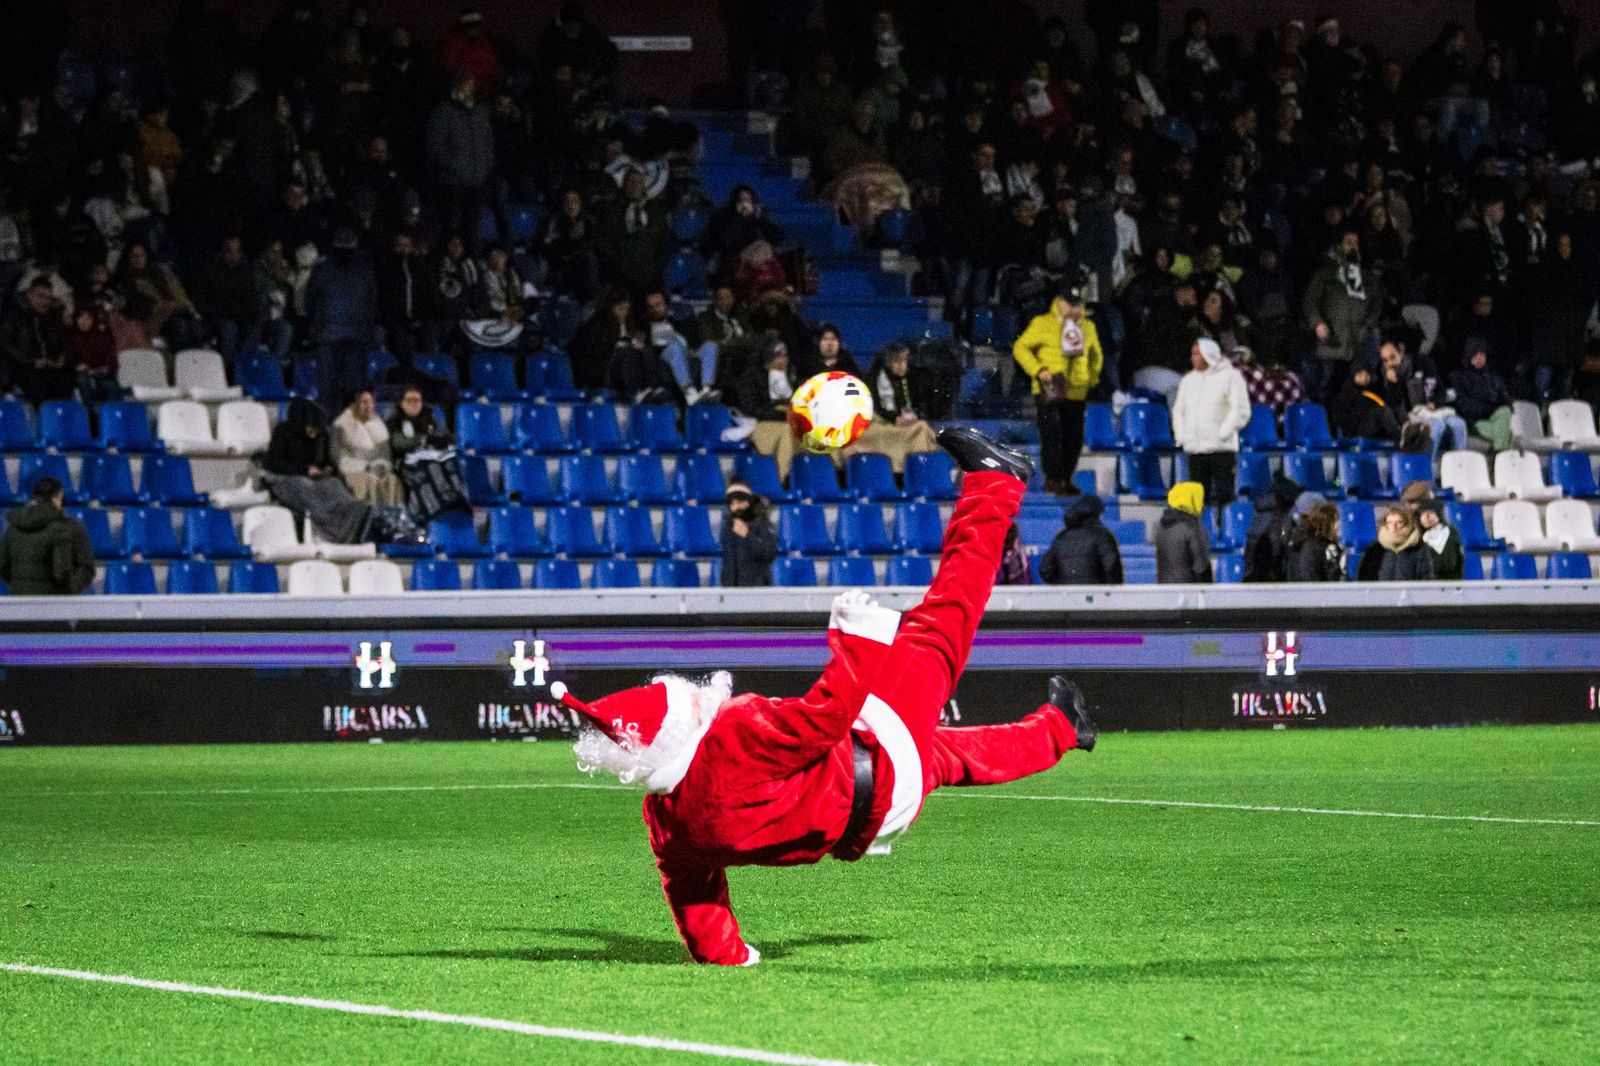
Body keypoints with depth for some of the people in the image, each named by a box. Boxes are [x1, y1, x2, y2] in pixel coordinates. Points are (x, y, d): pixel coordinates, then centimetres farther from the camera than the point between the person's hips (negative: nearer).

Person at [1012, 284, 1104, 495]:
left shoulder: (1088, 328, 15)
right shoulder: (1043, 324, 0)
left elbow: (1096, 356, 29)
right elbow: (1020, 348, 0)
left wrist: (1092, 378, 16)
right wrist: (1038, 370, -11)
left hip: (1077, 392, 5)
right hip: (1049, 391, -5)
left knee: (1073, 438, 6)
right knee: (1051, 433, -13)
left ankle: (1065, 479, 18)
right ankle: (1052, 478, -10)